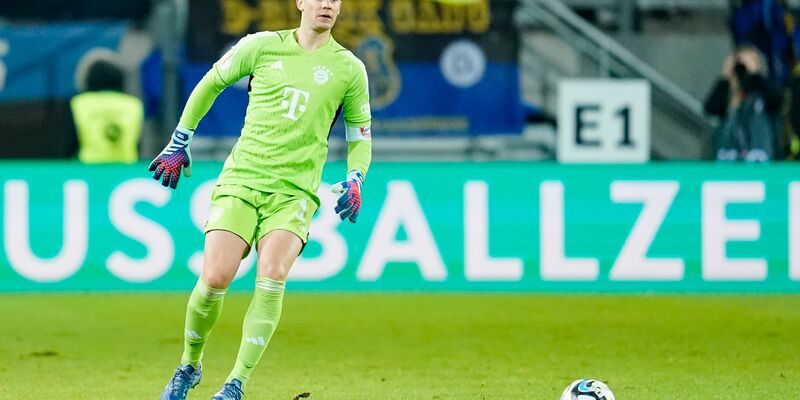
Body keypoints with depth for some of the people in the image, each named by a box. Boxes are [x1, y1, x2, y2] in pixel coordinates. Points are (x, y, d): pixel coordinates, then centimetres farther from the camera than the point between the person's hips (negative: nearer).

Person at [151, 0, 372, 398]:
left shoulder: (349, 69, 5)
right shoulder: (261, 46, 3)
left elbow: (360, 136, 16)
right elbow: (211, 83, 18)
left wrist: (354, 181, -1)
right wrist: (179, 143, 20)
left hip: (294, 191, 0)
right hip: (240, 180, 0)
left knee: (271, 274, -25)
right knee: (215, 277, -16)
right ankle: (189, 365, 11)